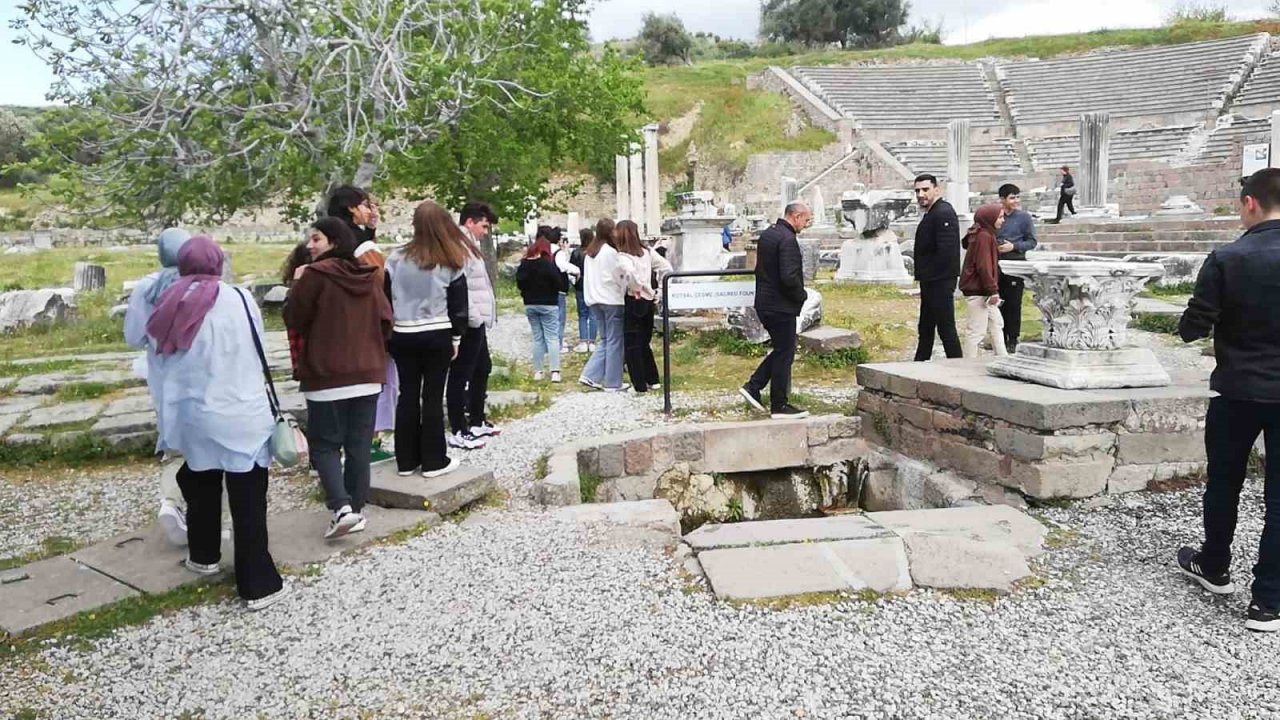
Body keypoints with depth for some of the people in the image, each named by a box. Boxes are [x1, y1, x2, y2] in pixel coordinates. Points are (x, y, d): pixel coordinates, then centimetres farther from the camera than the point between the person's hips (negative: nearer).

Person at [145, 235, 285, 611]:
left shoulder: (170, 310, 1)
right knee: (248, 500, 0)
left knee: (201, 487, 25)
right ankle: (258, 584, 2)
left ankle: (203, 555, 43)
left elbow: (160, 371, 5)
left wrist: (168, 423, 13)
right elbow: (256, 354, 2)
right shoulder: (238, 299, -8)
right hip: (243, 417, -4)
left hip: (196, 418, 4)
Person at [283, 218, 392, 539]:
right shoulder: (371, 276, 5)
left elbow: (293, 320, -5)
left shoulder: (315, 274, -11)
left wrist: (297, 285, 6)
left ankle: (341, 506, -9)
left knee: (325, 444, 6)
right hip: (368, 374, 5)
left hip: (327, 376, -5)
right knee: (359, 445, 11)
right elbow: (385, 321, 8)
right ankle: (356, 509, 15)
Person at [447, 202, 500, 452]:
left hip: (477, 322, 11)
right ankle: (458, 431, 3)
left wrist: (481, 317, 16)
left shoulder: (469, 245, 19)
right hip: (468, 323, -11)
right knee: (461, 375, -4)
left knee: (482, 368, 19)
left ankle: (477, 421, 31)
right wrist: (473, 317, -22)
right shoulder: (458, 246, -15)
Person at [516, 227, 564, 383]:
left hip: (530, 305, 5)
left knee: (537, 338, 12)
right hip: (548, 304, -4)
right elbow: (558, 283, -12)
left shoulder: (524, 264, 0)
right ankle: (555, 371, -10)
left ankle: (537, 371, 11)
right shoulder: (548, 264, -14)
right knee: (552, 337, -2)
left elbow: (520, 283, 5)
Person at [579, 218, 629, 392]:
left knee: (605, 340, 15)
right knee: (614, 341, 1)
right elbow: (620, 275, -7)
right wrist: (624, 290, 8)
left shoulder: (589, 252, 10)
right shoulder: (610, 252, -12)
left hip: (594, 300, 7)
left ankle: (590, 375, 5)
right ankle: (613, 383, 5)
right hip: (611, 300, -7)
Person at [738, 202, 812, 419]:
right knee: (784, 354, 1)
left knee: (780, 350, 20)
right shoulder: (788, 240, -19)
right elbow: (789, 277, -26)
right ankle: (779, 406, 9)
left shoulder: (766, 235, 10)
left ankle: (753, 387, 18)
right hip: (781, 306, -9)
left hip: (764, 303, 9)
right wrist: (802, 295, -8)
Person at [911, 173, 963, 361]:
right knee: (925, 329, 17)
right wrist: (923, 276, 13)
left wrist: (931, 275, -16)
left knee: (946, 328, -5)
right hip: (931, 282, 11)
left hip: (940, 282, -11)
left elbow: (946, 251, -24)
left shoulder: (943, 213, -16)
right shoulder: (931, 214, 16)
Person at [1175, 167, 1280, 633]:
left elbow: (1192, 328, -11)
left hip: (1238, 391, -1)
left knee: (1223, 482, 17)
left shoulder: (1226, 259, -13)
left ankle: (1214, 567, 35)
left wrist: (1219, 322, 11)